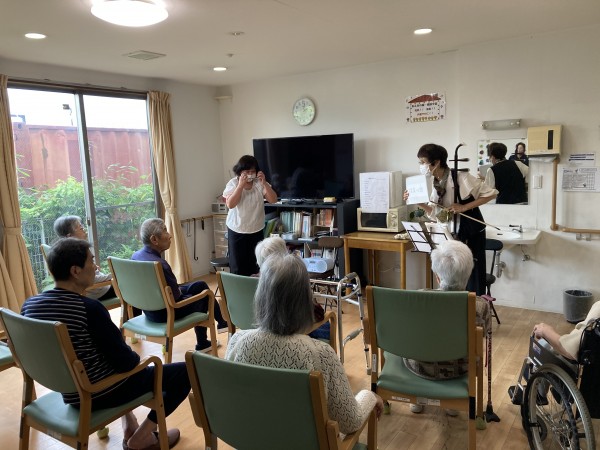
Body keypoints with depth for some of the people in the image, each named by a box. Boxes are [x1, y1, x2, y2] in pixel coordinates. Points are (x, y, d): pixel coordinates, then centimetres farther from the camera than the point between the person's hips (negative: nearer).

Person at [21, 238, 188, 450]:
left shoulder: (28, 305, -6)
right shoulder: (89, 309, -28)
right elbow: (126, 362, -24)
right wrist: (136, 357, 1)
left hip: (70, 393, 8)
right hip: (103, 393, -8)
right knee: (185, 371, 0)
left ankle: (128, 427, 31)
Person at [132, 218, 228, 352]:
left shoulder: (135, 256, -4)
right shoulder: (159, 264, -32)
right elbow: (175, 295, -23)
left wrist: (178, 288, 9)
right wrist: (180, 290, -2)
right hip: (165, 313, -8)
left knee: (200, 285, 20)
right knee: (202, 296, 17)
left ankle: (221, 321, 34)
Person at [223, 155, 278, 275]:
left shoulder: (260, 183, -5)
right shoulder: (233, 183, -8)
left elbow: (273, 200, -12)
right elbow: (230, 204, -20)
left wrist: (264, 183, -23)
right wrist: (241, 185, -26)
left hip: (256, 230, 2)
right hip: (237, 231, -2)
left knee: (254, 265, 10)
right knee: (237, 266, 4)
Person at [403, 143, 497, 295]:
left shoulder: (461, 177, -22)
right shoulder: (435, 183, -1)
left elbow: (491, 193, -18)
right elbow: (435, 213, 2)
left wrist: (464, 207, -23)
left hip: (472, 232, -6)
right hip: (452, 233, 6)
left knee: (473, 277, 3)